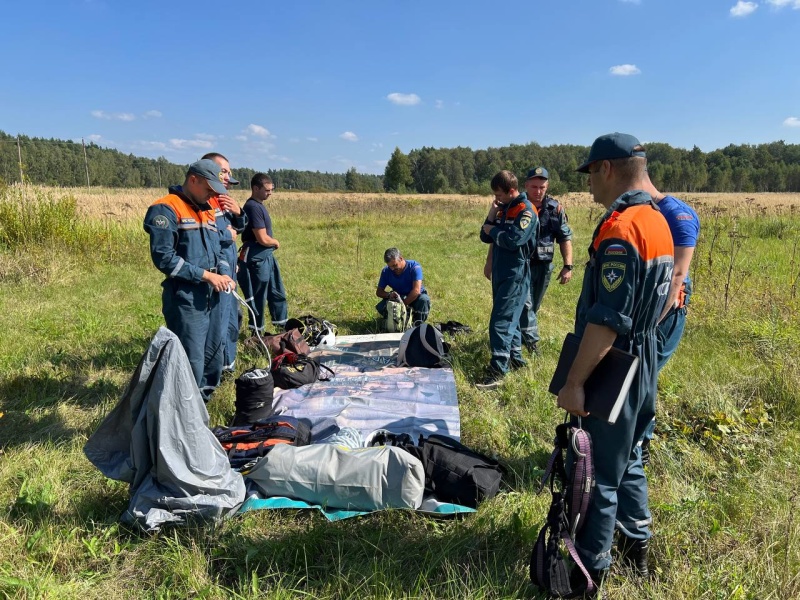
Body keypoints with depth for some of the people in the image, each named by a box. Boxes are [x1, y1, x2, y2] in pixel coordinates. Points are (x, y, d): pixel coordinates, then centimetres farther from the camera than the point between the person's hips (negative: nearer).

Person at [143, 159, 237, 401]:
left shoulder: (208, 211, 16)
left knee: (214, 357, 16)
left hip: (211, 297, 9)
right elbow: (164, 257, -18)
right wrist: (206, 275, -17)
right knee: (192, 363, -7)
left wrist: (224, 274, 1)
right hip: (185, 299, -8)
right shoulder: (167, 209, -10)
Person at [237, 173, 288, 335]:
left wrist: (272, 243, -3)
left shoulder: (259, 205, 11)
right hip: (257, 258, -10)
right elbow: (263, 239, -23)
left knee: (277, 292, 18)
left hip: (267, 256, 10)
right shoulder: (253, 207, -19)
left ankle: (282, 326, 29)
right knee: (258, 297, 3)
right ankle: (257, 332, 15)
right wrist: (276, 242, -3)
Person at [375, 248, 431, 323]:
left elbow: (416, 291, -32)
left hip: (415, 297, -3)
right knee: (380, 307, -23)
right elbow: (378, 292, -7)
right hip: (398, 297, 3)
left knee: (424, 299, -37)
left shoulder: (414, 267, -23)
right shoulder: (386, 271, -11)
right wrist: (389, 294, -30)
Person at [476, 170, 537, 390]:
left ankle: (497, 370, -11)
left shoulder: (526, 210, -12)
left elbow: (514, 240, -25)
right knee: (509, 317, 16)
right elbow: (486, 237, 12)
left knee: (501, 320, -12)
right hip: (500, 272, 9)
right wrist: (491, 216, -3)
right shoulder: (502, 209, 13)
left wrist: (493, 230, -9)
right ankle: (515, 357, 29)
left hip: (515, 274, -9)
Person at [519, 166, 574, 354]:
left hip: (543, 265, 3)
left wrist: (567, 266, -5)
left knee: (533, 305, 15)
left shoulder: (555, 208, -3)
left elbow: (565, 238, 2)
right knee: (525, 303, -12)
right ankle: (531, 339, -4)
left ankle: (520, 335, 33)